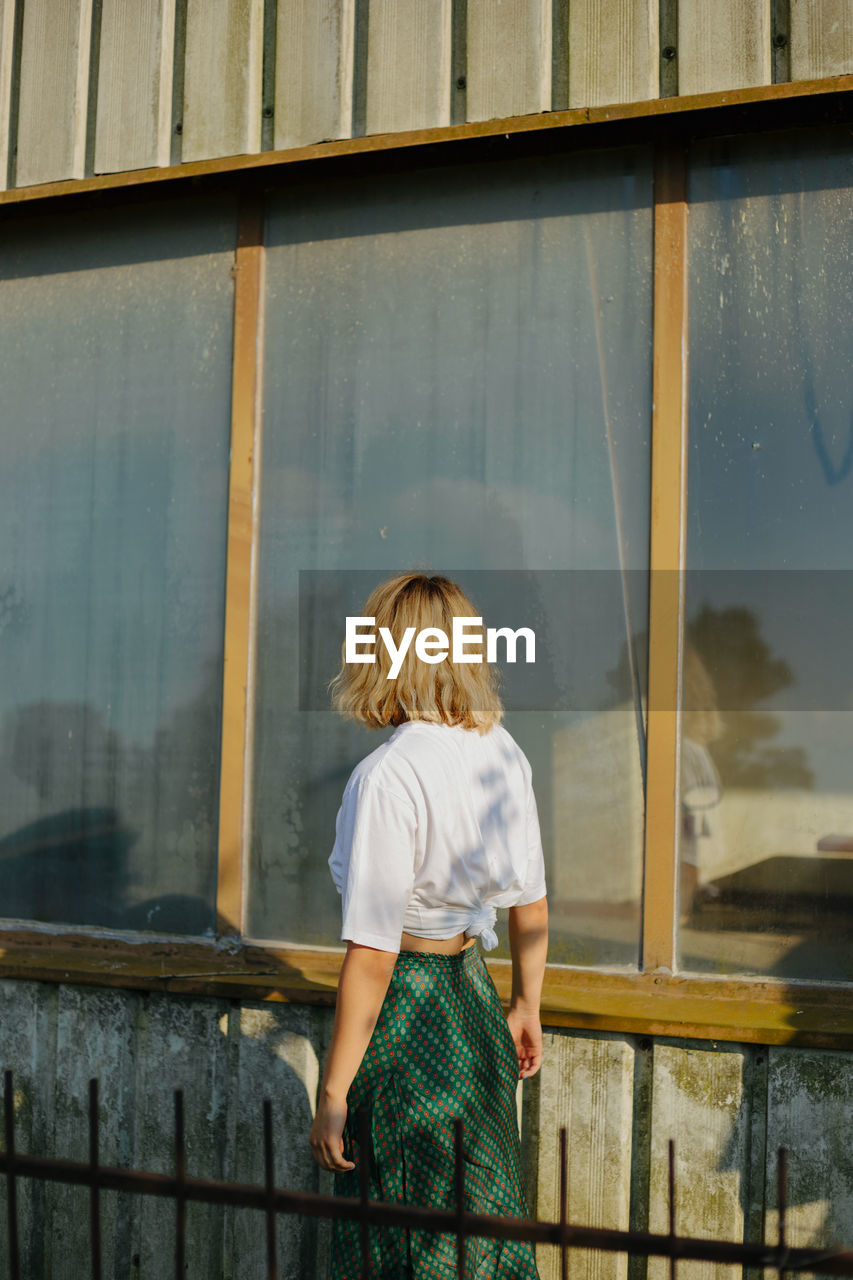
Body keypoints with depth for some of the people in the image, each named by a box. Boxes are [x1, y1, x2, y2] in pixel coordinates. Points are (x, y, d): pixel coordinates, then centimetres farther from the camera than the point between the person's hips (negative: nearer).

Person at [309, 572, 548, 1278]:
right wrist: (527, 1007, 23)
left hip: (406, 1012, -7)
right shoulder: (503, 751, 0)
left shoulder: (387, 776, -21)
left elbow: (371, 957, -21)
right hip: (476, 993, 7)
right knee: (484, 1215, 21)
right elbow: (532, 905, 9)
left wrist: (332, 1095, -14)